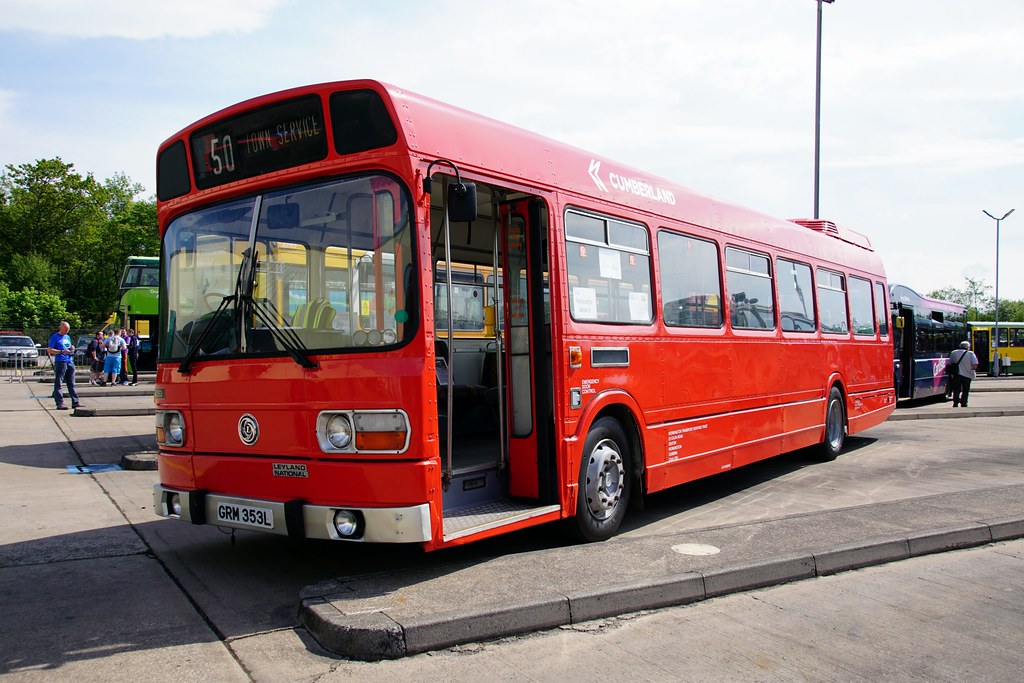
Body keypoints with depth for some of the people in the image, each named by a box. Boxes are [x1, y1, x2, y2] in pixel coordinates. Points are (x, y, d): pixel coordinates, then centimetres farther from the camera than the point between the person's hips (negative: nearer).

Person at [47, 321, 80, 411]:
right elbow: (49, 350, -6)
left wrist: (72, 349, 7)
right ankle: (60, 403, -9)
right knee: (58, 383, -6)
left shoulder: (67, 337, 21)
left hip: (70, 361, 7)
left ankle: (75, 402, 10)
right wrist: (62, 351, -18)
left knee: (71, 383, 8)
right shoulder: (55, 337, 0)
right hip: (60, 362, -7)